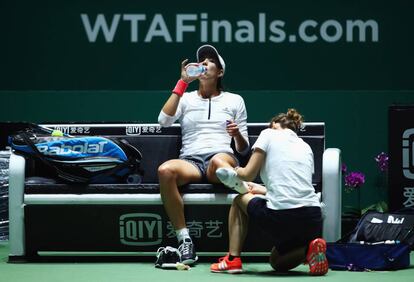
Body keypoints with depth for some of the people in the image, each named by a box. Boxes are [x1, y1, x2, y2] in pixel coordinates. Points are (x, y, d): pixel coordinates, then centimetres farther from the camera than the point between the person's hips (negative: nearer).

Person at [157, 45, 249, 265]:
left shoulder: (234, 100, 20)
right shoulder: (185, 98, 22)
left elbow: (243, 149, 18)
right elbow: (164, 120, 0)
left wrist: (237, 135, -6)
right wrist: (183, 82, 1)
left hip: (223, 159, -1)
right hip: (190, 161, 1)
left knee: (219, 160, -41)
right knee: (165, 170, -36)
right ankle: (184, 241, -33)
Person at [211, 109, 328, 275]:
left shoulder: (269, 134, 8)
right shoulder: (306, 147, 23)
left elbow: (248, 174, 3)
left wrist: (236, 171, 26)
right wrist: (262, 190, 39)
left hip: (281, 216, -5)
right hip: (313, 220, 5)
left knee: (240, 200, 28)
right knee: (277, 262, 30)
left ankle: (233, 260, 19)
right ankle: (309, 249, -1)